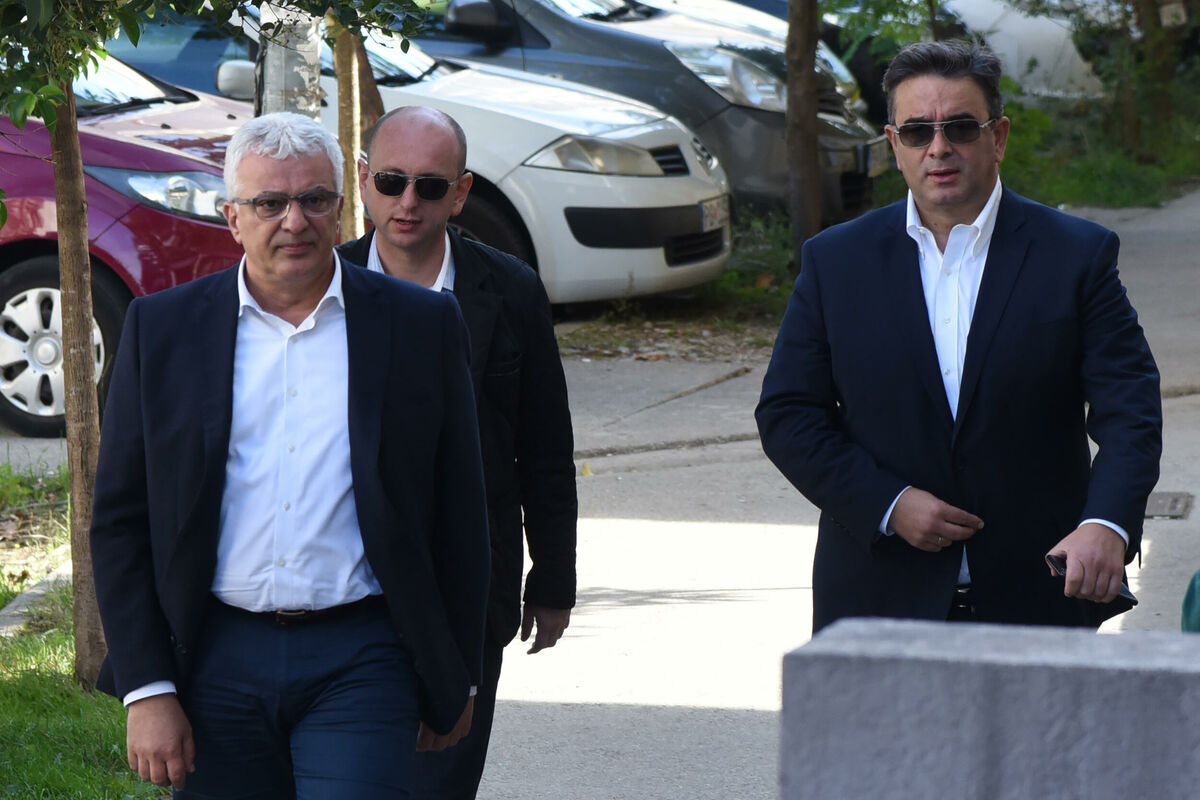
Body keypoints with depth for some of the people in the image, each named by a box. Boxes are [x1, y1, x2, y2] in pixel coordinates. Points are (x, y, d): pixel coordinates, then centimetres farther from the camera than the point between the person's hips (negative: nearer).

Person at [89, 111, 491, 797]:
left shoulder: (421, 326, 4)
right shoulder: (161, 329, 5)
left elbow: (460, 516, 8)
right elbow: (120, 520, 4)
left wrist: (457, 682, 8)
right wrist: (147, 689, -3)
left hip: (359, 665, -1)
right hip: (216, 659, 1)